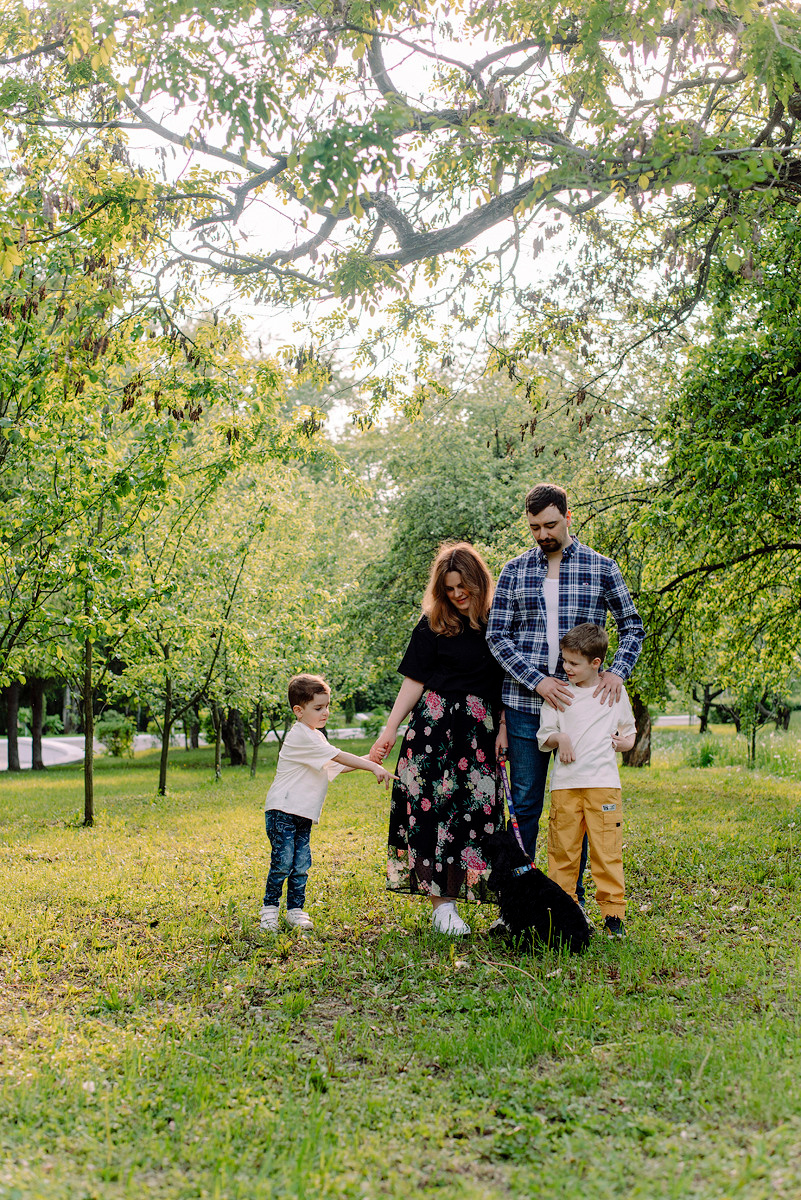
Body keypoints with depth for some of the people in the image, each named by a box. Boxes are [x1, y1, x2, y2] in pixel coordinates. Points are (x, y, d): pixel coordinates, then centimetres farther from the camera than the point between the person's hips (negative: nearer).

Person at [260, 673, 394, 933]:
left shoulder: (316, 736, 16)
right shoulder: (301, 736, -15)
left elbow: (335, 766, 17)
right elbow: (338, 757, -21)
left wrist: (368, 761, 5)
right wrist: (373, 767, -23)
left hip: (304, 814, 8)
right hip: (282, 811, -8)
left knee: (301, 863, 5)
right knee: (283, 862, -10)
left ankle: (295, 910, 13)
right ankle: (269, 907, 4)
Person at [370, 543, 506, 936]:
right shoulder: (433, 624, 2)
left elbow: (506, 682, 11)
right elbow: (414, 681, 2)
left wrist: (503, 728, 1)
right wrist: (389, 730, -4)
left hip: (480, 731, 2)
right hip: (435, 727, -2)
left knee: (475, 810, -2)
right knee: (433, 806, -7)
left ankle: (455, 892, 7)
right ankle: (441, 904, -1)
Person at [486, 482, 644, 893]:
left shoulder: (601, 568, 4)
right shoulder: (514, 571, 5)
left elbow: (632, 627, 9)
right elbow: (497, 636, 1)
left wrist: (617, 672, -9)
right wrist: (537, 681, -11)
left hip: (580, 702, 0)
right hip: (525, 704, 0)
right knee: (525, 804, 6)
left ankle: (572, 898, 19)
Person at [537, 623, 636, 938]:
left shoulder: (614, 691, 9)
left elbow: (629, 729, 23)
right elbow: (544, 738, 9)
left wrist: (626, 742, 1)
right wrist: (559, 738, -12)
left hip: (603, 782, -1)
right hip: (565, 783, 1)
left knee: (607, 849, -4)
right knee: (562, 848, 1)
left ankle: (613, 912, 4)